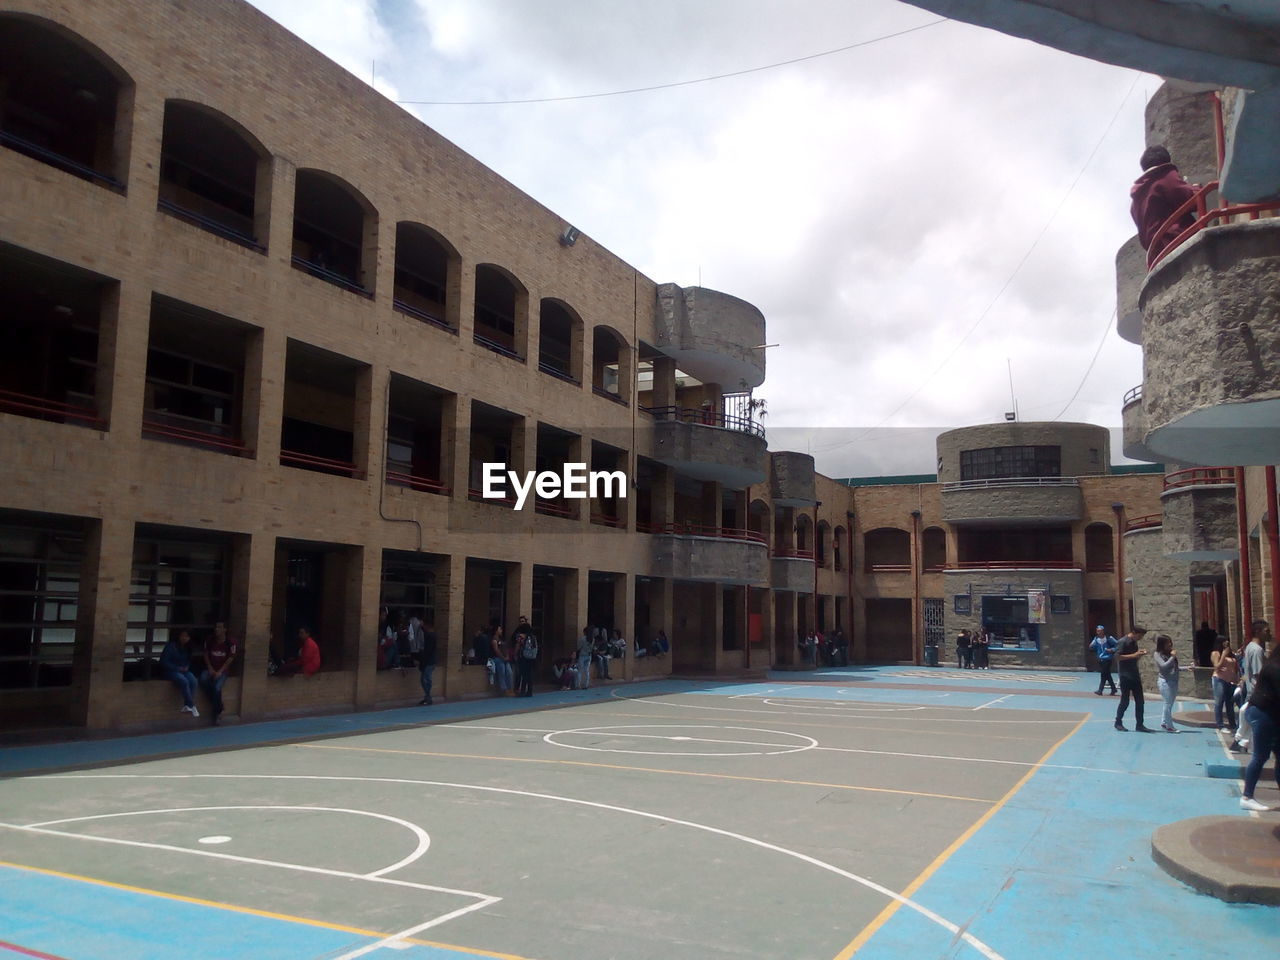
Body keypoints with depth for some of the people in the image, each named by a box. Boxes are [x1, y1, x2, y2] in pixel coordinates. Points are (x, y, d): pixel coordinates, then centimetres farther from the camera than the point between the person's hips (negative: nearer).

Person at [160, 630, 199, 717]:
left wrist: (187, 667, -3)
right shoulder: (171, 646, -11)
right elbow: (164, 662, -13)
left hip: (184, 670, 5)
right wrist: (177, 668, -17)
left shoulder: (187, 648, 7)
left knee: (193, 680, -27)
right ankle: (192, 706, -25)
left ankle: (187, 706, -22)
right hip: (170, 671, -5)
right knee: (184, 681, -34)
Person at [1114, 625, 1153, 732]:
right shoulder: (1123, 642, -12)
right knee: (1125, 701, 0)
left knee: (1139, 701, 5)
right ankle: (1118, 722, 15)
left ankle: (1139, 725, 9)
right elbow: (1117, 656, -20)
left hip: (1135, 676, 8)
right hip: (1125, 676, -8)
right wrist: (1134, 655, -22)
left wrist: (1140, 654, 0)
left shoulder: (1135, 643, 13)